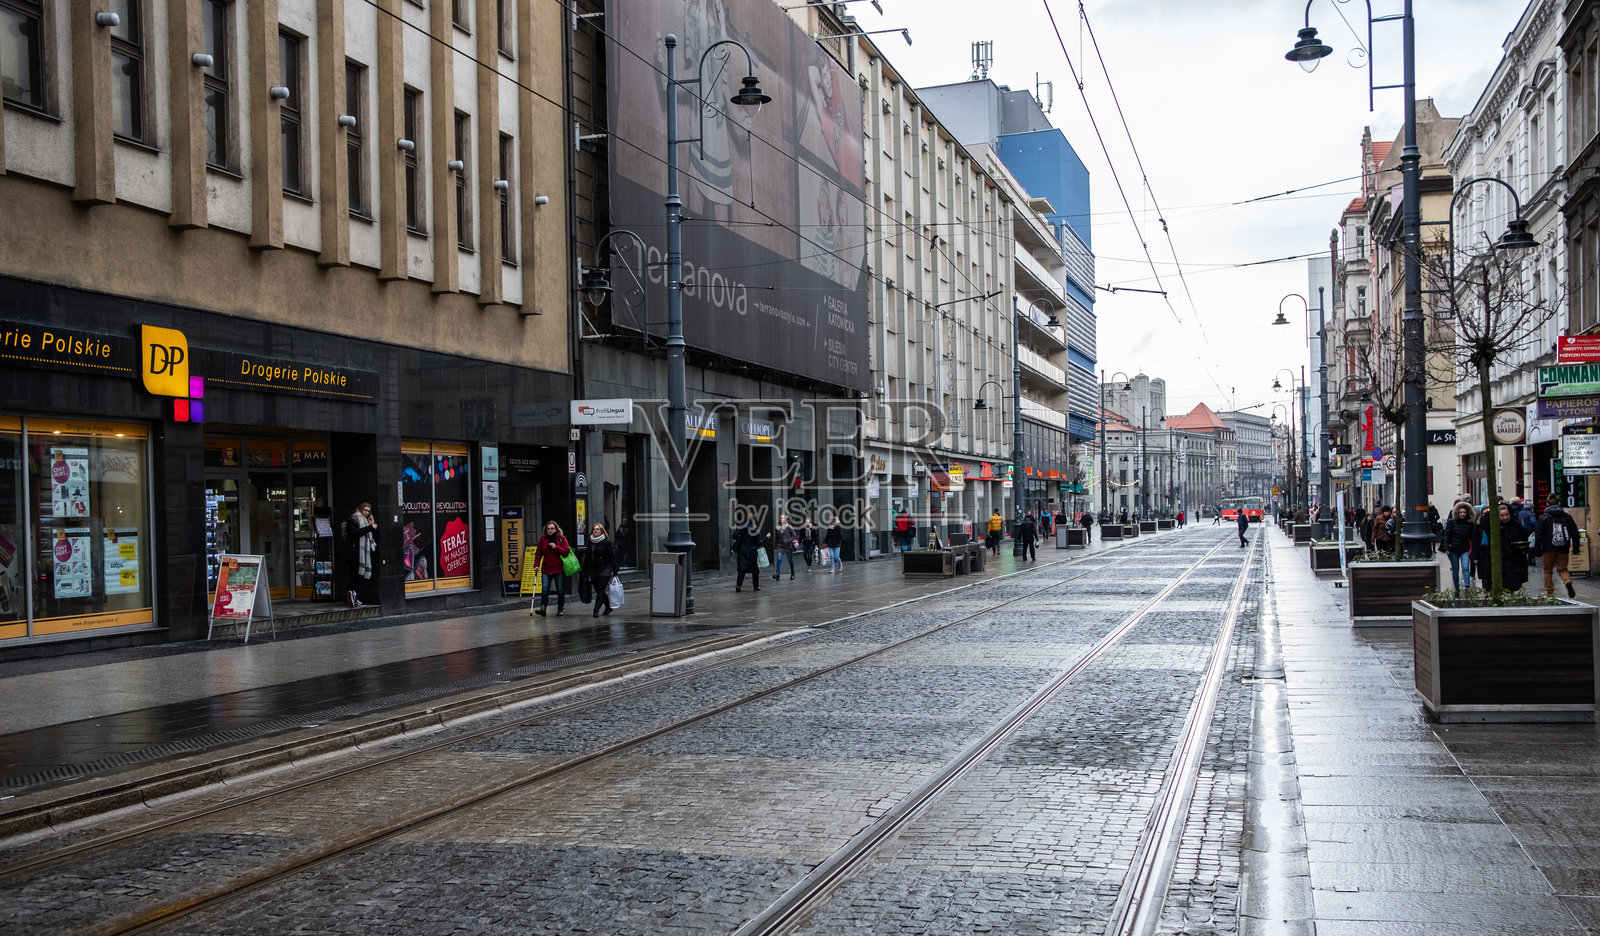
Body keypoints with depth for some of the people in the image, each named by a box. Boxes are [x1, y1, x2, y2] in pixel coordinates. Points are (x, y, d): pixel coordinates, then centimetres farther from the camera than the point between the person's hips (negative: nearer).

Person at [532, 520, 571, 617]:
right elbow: (538, 553, 6)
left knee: (560, 590, 5)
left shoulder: (561, 538, -1)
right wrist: (537, 565, -4)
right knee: (545, 589, -11)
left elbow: (567, 551, -8)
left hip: (559, 569, -1)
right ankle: (543, 608, -15)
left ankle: (560, 609, 16)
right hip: (546, 569, 1)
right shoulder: (543, 538, 4)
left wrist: (556, 547, -19)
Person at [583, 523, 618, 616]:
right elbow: (586, 558, 14)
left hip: (604, 571, -5)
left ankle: (596, 611, -16)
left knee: (600, 590, -11)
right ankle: (609, 607, 29)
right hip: (593, 571, 5)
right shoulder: (589, 543, 10)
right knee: (598, 591, 11)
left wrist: (615, 572, -7)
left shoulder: (607, 543, -4)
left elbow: (612, 558, -4)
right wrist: (585, 572, 13)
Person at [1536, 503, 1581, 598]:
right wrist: (1575, 549, 14)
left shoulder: (1544, 518, -3)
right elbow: (1575, 534, 9)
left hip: (1549, 549, -2)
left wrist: (1538, 551, 0)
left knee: (1548, 570, 9)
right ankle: (1568, 582, -19)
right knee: (1562, 568, 11)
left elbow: (1539, 535, -5)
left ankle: (1549, 592, 8)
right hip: (1563, 549, 2)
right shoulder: (1567, 516, 6)